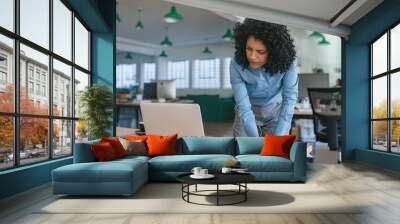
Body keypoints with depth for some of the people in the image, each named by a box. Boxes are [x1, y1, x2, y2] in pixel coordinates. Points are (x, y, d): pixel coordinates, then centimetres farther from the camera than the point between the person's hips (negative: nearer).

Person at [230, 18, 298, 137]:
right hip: (248, 112, 0)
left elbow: (289, 99, -27)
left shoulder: (287, 61, -27)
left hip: (276, 110, 1)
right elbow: (243, 106, -28)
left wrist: (277, 138, -37)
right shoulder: (236, 65, -28)